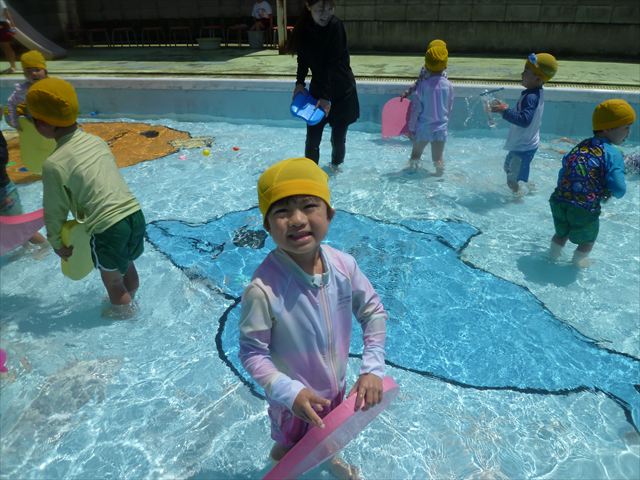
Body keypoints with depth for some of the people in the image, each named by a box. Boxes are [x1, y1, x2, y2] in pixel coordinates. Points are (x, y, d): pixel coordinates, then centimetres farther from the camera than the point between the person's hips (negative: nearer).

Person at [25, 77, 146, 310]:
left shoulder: (54, 164, -12)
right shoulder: (96, 140, 6)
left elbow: (55, 212, -2)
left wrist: (57, 244, 14)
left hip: (108, 229, -6)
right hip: (135, 215, 7)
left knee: (112, 280, 20)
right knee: (128, 266, 31)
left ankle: (123, 313, 42)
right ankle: (128, 302, 55)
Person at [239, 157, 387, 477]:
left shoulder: (344, 266, -22)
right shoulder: (263, 289, -35)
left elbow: (374, 312, -8)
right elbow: (252, 353, -24)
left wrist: (373, 367, -14)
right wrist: (289, 392, -31)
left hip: (335, 388, 5)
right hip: (293, 402, -4)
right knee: (289, 451, 26)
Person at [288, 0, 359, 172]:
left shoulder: (335, 26, -18)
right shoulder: (304, 29, -3)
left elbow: (334, 64, -22)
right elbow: (303, 59, 8)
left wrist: (327, 96, -26)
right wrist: (300, 83, -7)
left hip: (341, 93, -3)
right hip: (318, 89, 4)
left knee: (338, 138, 4)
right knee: (312, 138, -3)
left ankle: (336, 165, 31)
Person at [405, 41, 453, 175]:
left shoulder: (422, 84, -11)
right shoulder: (448, 85, -4)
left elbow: (415, 108, -10)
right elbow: (449, 108, 5)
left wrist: (411, 128, -2)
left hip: (422, 129, -1)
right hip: (440, 128, 1)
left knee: (416, 155, 18)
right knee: (438, 158, 9)